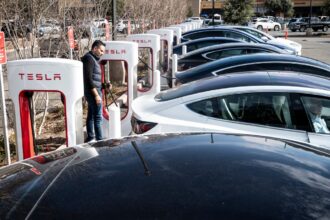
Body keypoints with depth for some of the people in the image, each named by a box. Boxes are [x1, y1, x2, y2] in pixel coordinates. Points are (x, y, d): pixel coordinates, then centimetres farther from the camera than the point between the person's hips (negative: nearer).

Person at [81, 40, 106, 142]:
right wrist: (96, 95, -22)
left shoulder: (93, 59, 17)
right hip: (93, 92, -10)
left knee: (91, 115, 14)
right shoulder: (89, 58, -14)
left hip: (93, 92, 10)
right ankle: (99, 139, -6)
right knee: (98, 116, -9)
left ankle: (90, 137, 22)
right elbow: (88, 79, -21)